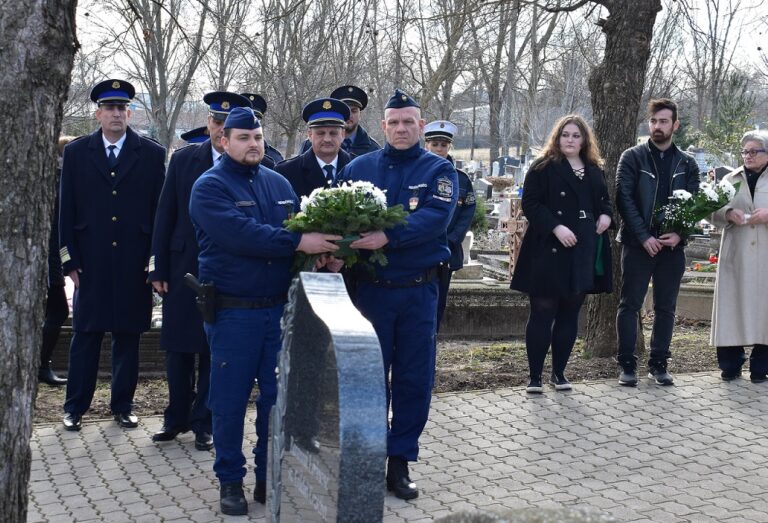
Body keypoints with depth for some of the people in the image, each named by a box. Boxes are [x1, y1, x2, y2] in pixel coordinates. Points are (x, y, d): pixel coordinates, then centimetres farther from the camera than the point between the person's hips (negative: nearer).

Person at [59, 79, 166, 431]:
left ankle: (123, 406, 20)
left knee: (128, 337, 8)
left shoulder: (152, 154, 3)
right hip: (91, 263, 0)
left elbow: (159, 210, 2)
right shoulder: (76, 152, 6)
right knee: (85, 336, 5)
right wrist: (70, 260, -1)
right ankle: (75, 407, 16)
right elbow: (67, 211, 5)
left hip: (134, 265, 0)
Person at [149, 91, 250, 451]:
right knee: (178, 347, 11)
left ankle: (203, 422, 20)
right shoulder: (184, 159, 4)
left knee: (215, 350, 6)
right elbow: (165, 216, 5)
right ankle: (176, 417, 27)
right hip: (183, 268, 2)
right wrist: (159, 269, 1)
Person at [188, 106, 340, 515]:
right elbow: (241, 235, -23)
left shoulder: (278, 183, 12)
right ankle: (230, 481, 20)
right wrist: (298, 242, -25)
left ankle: (270, 478, 23)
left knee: (278, 397, 9)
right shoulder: (209, 187, -8)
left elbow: (301, 228, 11)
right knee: (230, 401, 4)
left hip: (279, 307, 5)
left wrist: (322, 250, -12)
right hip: (232, 312, -5)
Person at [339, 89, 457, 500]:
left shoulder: (439, 170, 0)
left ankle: (399, 462, 18)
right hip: (370, 288, 0)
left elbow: (435, 217, -17)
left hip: (418, 291, 0)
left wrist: (388, 237, -31)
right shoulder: (359, 167, 5)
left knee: (414, 379, 6)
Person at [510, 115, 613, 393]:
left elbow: (604, 200, 27)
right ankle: (535, 376, 5)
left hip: (583, 253, 6)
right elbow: (530, 203, -9)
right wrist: (555, 227, -20)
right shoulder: (543, 167, -3)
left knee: (569, 315, 10)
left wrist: (606, 215, 4)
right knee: (542, 314, -2)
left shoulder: (595, 170, 15)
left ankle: (559, 372, 20)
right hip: (549, 252, -5)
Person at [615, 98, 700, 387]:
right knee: (630, 305, 0)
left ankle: (659, 363, 16)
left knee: (666, 308, 7)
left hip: (672, 244, 3)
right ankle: (627, 365, 6)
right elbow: (624, 199, -6)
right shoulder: (632, 157, 1)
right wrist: (645, 237, -13)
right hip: (637, 243, -3)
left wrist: (679, 234, -11)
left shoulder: (687, 163, 10)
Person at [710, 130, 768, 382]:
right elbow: (714, 215, 10)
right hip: (735, 256, 2)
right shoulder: (730, 179, 13)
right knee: (733, 305, -1)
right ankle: (731, 365, 9)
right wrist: (728, 213, -10)